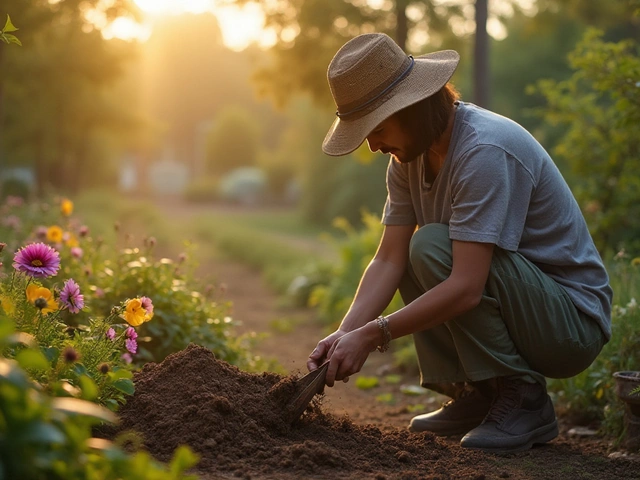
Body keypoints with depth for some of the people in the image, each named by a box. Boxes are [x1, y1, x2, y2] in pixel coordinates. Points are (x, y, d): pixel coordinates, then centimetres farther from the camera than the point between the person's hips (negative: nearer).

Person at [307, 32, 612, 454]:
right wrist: (345, 333, -18)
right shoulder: (409, 155, 2)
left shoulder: (486, 151, -26)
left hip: (573, 322, -9)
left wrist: (373, 334, -28)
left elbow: (466, 288, -32)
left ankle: (524, 401, -14)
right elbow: (389, 260, -3)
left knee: (432, 245, -25)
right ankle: (475, 395, 5)